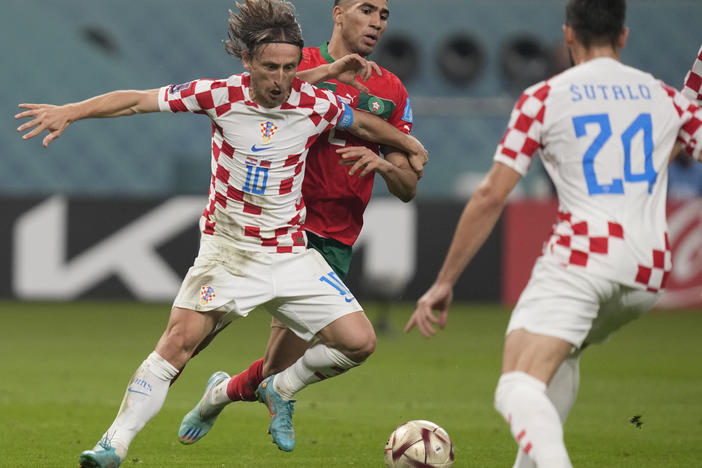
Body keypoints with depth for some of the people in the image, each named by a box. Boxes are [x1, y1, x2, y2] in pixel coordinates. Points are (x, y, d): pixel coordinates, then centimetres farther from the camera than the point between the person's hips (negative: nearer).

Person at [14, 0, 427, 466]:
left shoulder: (315, 104, -10)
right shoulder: (220, 95, -14)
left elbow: (366, 125, 11)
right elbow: (138, 100, -9)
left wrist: (411, 148, 26)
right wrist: (70, 111, -17)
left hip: (290, 253, 2)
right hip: (227, 248, -2)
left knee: (359, 342, -8)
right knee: (180, 339, -17)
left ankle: (281, 390, 18)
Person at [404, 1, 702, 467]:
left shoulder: (543, 98, 4)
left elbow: (492, 195, 1)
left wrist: (444, 282, 5)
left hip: (581, 257, -5)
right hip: (650, 272, 5)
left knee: (518, 386, -17)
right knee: (560, 351, 33)